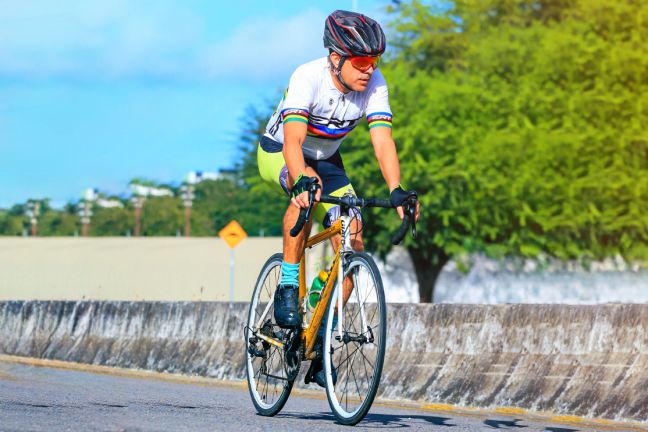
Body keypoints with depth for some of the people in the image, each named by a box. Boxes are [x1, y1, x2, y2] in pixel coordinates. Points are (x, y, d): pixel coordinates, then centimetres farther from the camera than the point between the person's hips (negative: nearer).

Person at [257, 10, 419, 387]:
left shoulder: (375, 85, -22)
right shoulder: (308, 77, -33)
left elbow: (383, 141, -29)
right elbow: (293, 140, -43)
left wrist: (397, 192, -44)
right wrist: (302, 182, -61)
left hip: (326, 158, 5)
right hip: (278, 153, -5)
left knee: (352, 245, -11)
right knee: (308, 188, -39)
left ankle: (320, 342, 2)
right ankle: (288, 287, -26)